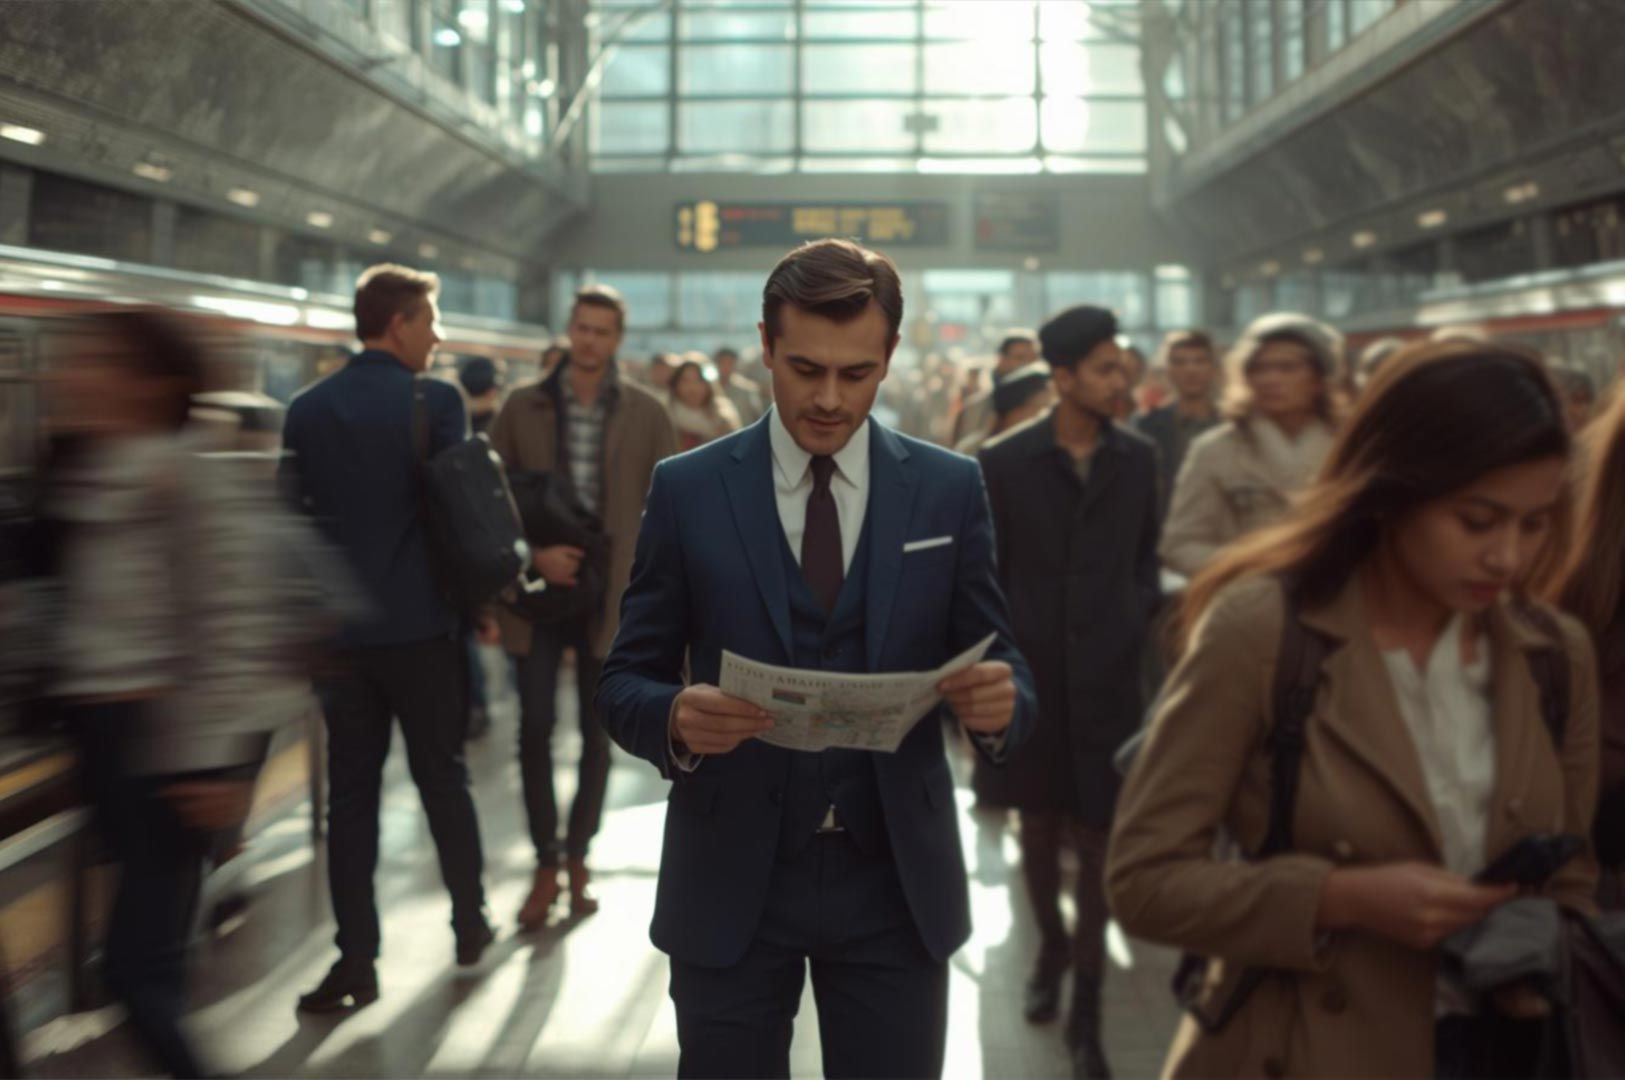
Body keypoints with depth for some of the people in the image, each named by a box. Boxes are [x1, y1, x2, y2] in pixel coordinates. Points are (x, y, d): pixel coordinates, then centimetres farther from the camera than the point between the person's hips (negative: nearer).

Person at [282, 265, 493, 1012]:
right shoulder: (436, 401, -10)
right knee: (443, 777, 12)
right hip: (422, 624, -3)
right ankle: (470, 925, 26)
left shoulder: (307, 409, 2)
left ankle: (357, 959, 7)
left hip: (339, 629, 3)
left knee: (351, 791, 6)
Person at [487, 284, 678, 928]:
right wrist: (534, 555, -13)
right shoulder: (523, 407, 1)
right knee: (535, 728, 0)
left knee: (598, 732, 8)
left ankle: (578, 858, 23)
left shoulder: (646, 414, 0)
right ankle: (546, 865, 12)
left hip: (610, 593, 0)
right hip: (536, 588, 0)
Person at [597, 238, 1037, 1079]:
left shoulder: (950, 489, 2)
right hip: (731, 884, 0)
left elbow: (998, 667, 4)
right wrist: (676, 717, -21)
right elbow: (625, 682, 2)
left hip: (896, 882, 1)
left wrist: (1000, 702, -20)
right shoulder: (688, 490, 0)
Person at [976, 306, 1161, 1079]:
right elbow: (981, 570, 0)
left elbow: (1147, 553, 13)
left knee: (1098, 838, 2)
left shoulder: (1138, 459, 2)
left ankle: (1087, 1008, 10)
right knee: (1039, 826, 13)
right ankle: (1050, 946, 38)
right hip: (1028, 674, -1)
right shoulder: (1004, 462, -3)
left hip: (1108, 676, 1)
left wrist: (1141, 611, -2)